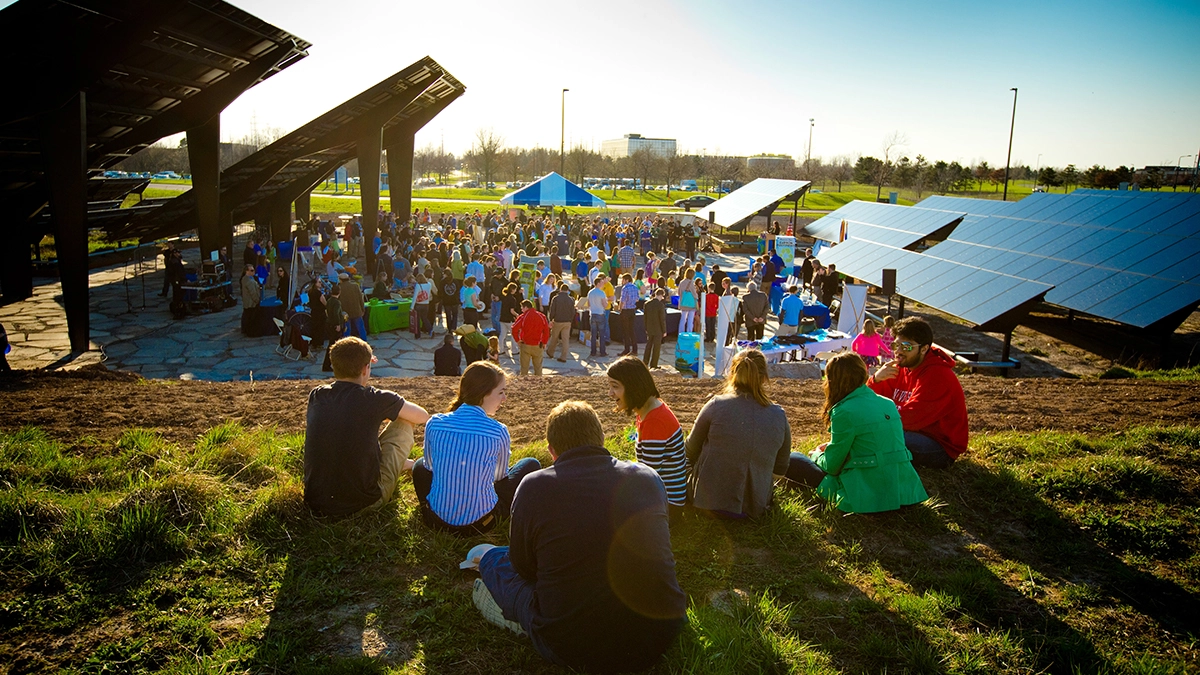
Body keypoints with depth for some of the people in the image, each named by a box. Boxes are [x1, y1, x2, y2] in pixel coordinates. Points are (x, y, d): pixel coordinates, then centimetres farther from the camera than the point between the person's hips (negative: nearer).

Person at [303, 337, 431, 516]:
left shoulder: (315, 396, -1)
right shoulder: (375, 399, -13)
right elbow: (423, 416, 4)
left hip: (316, 503, 5)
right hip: (362, 502, -5)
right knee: (403, 423, 12)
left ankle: (401, 463, 44)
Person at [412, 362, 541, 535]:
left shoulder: (434, 423, -5)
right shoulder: (498, 432, -11)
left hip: (436, 520, 3)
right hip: (481, 524, -3)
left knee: (420, 465, 34)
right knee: (531, 465, 16)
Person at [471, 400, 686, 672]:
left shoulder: (533, 487, -11)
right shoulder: (648, 478, -1)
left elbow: (523, 567, 4)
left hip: (574, 649, -2)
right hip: (663, 636, 2)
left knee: (492, 558, 19)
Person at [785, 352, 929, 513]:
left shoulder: (844, 412, -13)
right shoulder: (888, 404, 8)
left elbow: (831, 466, -5)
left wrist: (817, 454, 17)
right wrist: (831, 448, 26)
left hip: (868, 498, -7)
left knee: (793, 459, 0)